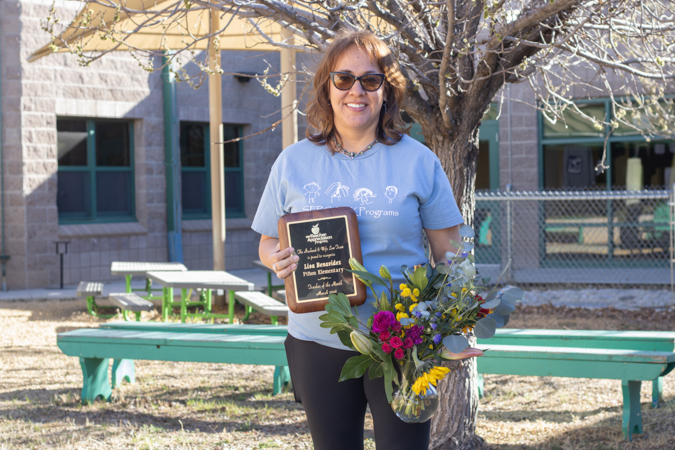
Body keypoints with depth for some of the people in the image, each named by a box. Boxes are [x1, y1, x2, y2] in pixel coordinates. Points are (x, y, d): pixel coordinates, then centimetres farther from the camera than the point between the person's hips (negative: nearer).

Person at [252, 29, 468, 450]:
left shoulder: (418, 161, 2)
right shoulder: (294, 162, 6)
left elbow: (449, 250, 4)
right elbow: (268, 243, 13)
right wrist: (279, 260, -12)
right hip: (319, 342, 2)